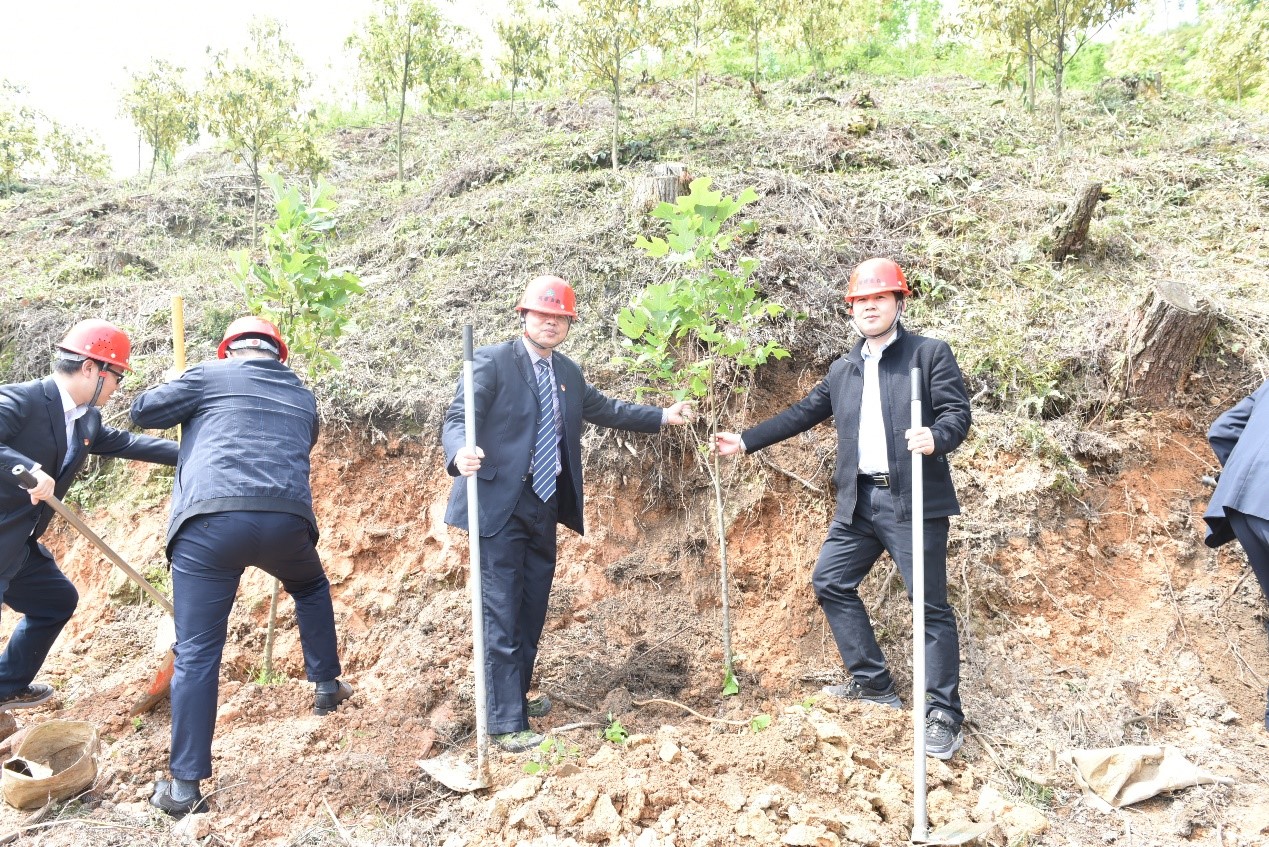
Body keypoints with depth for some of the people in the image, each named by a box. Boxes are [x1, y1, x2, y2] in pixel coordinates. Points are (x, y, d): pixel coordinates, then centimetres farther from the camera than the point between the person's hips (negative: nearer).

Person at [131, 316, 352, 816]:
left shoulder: (211, 375, 14)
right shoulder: (303, 398, 26)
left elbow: (143, 411, 18)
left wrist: (188, 411, 37)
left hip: (210, 521, -2)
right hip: (286, 520, 3)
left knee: (196, 654, 4)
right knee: (310, 588, 35)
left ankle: (184, 786, 7)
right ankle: (327, 685, 40)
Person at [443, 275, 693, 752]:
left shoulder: (568, 373, 12)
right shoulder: (491, 362, -9)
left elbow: (603, 409, 25)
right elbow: (457, 419, -17)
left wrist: (662, 416, 24)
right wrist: (460, 454, -39)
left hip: (544, 506, 7)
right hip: (501, 505, -7)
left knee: (532, 608, 16)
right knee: (502, 612, -5)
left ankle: (517, 697, 33)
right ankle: (506, 722, 3)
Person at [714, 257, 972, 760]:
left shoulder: (930, 354, 0)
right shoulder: (842, 370, 16)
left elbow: (958, 412, -8)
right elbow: (802, 413, 20)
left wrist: (936, 437, -31)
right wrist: (745, 440, 19)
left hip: (913, 499, -6)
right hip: (859, 502, 7)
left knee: (931, 605, -3)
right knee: (830, 583, 11)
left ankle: (943, 716, 9)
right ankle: (873, 682, 26)